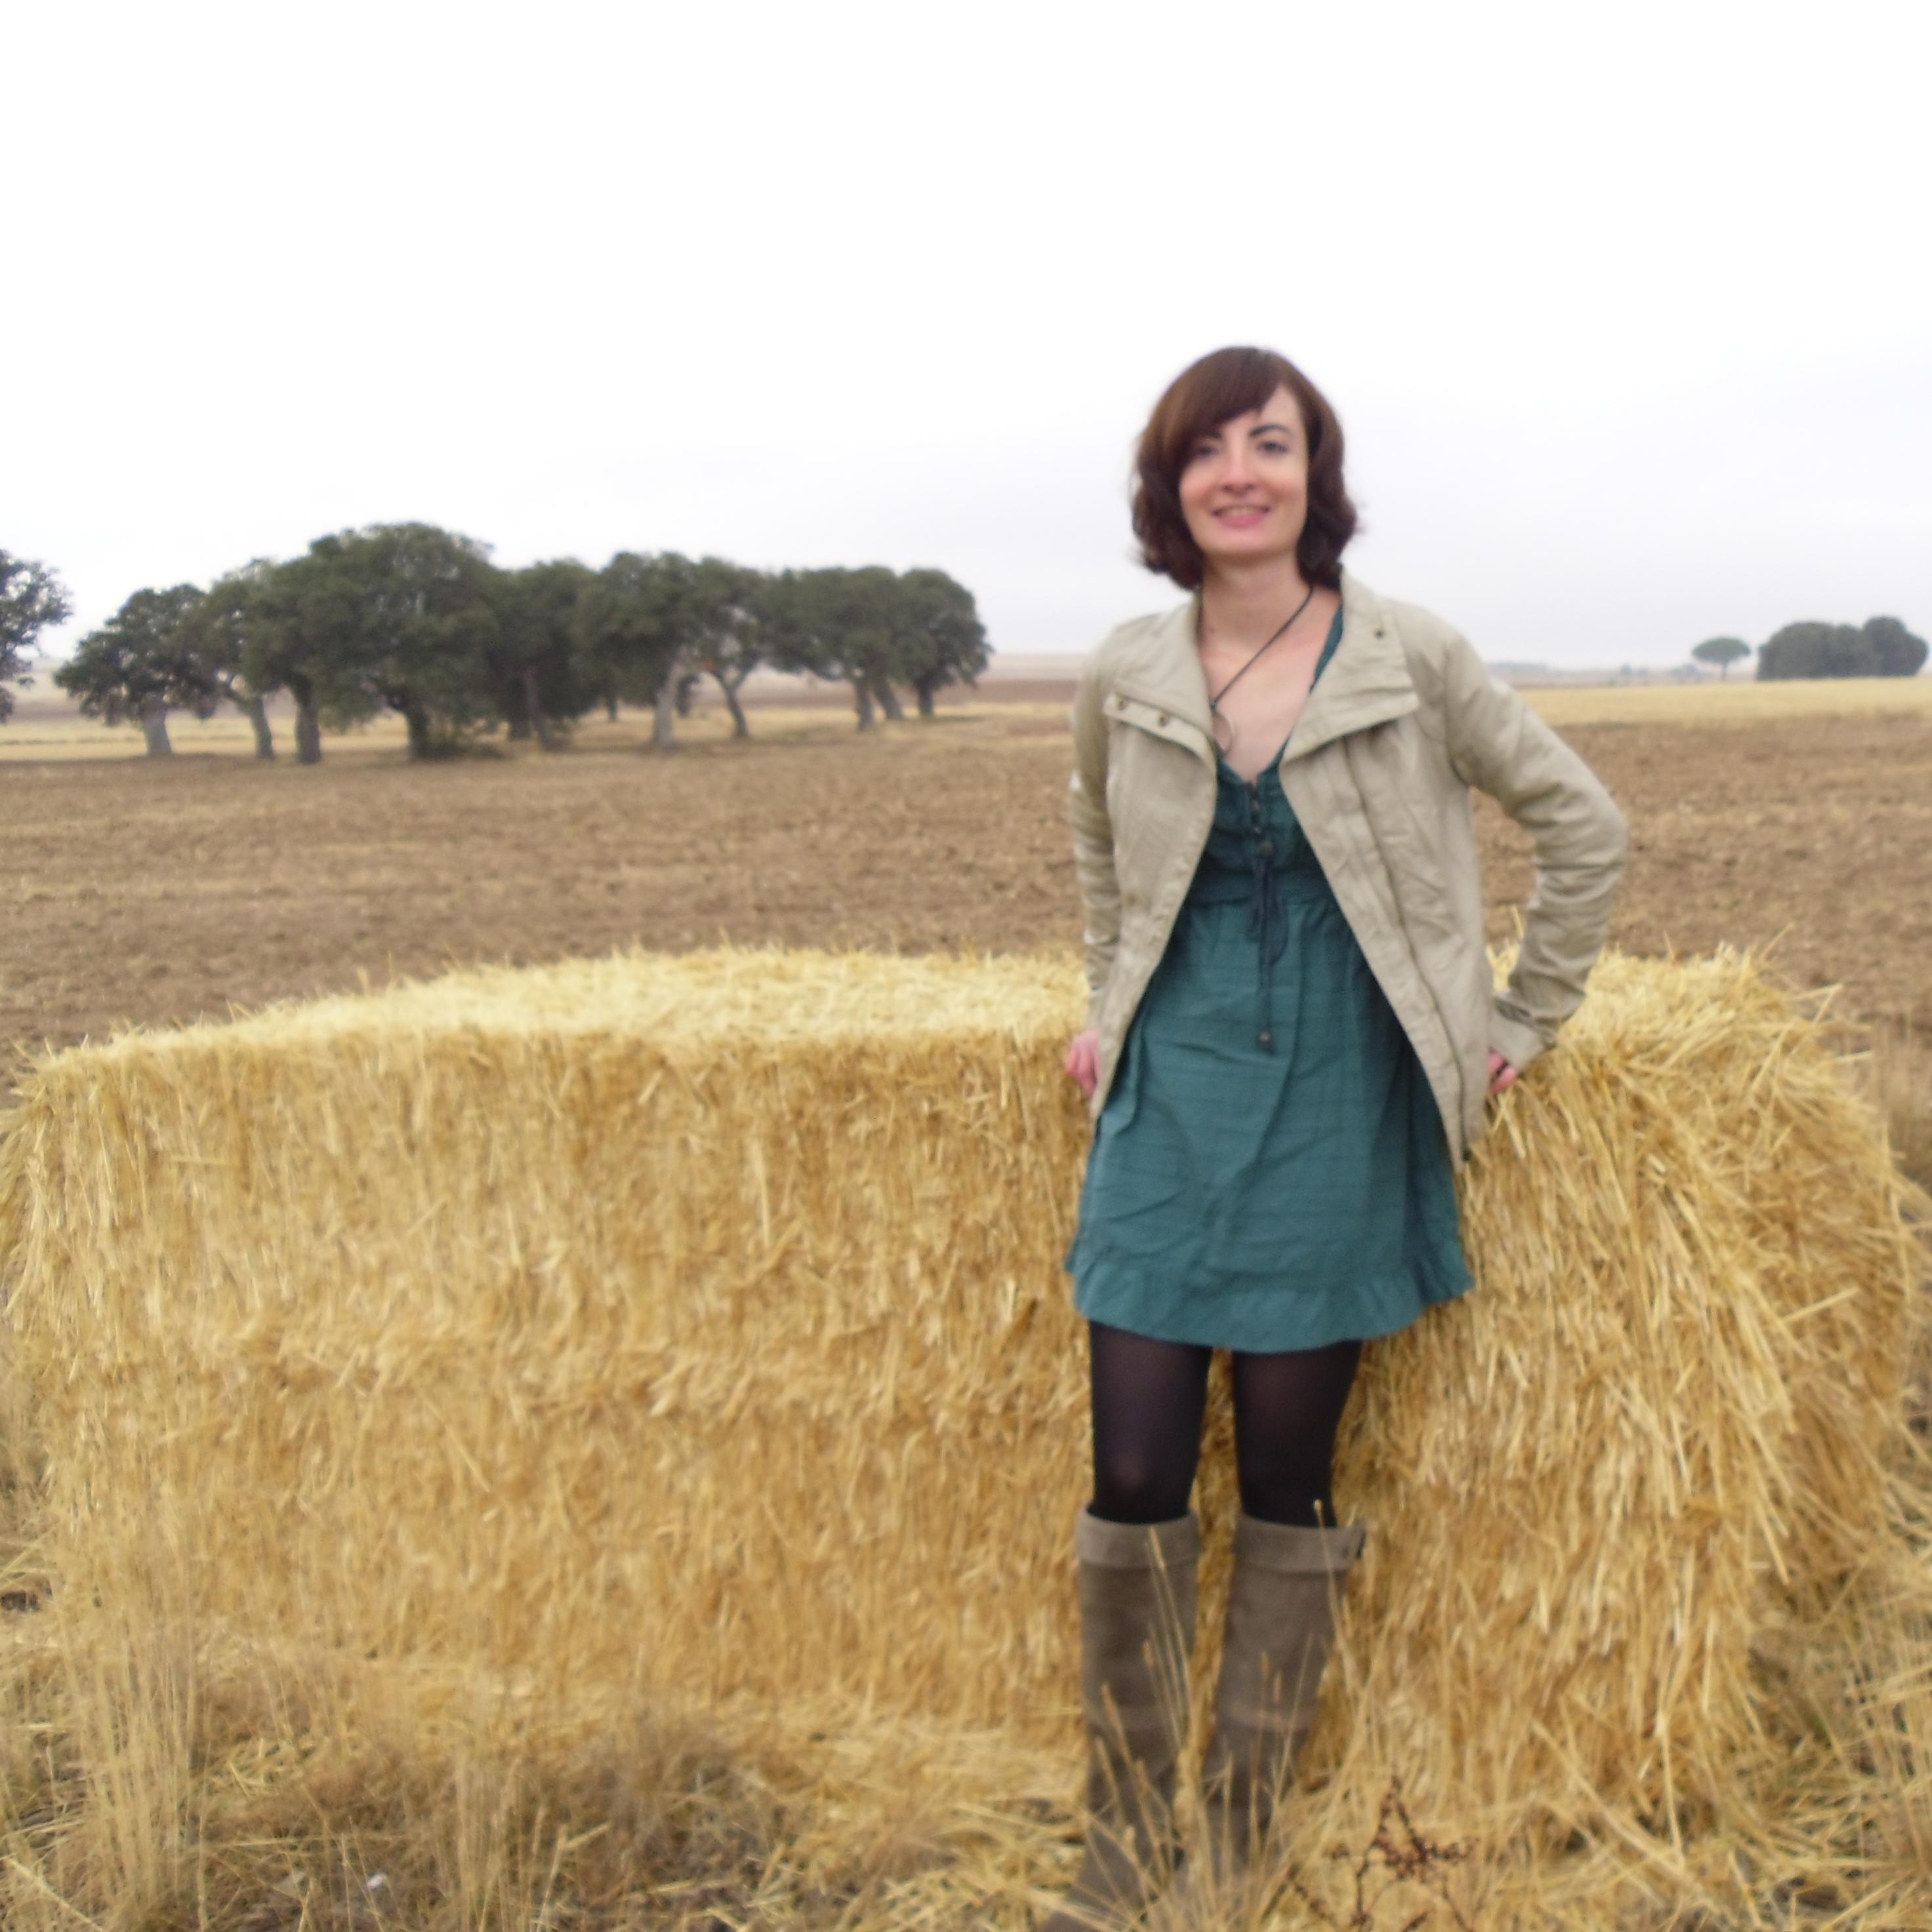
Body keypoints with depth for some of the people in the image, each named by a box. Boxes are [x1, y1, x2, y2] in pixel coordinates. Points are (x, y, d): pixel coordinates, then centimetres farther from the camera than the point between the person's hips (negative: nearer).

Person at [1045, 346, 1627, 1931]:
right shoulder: (1127, 677, 3)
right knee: (1135, 1479, 0)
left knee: (1288, 1484, 5)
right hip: (1176, 1101, 2)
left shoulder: (1408, 658, -5)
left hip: (1340, 1110, -2)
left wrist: (1524, 1021, 4)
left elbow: (1583, 822, 4)